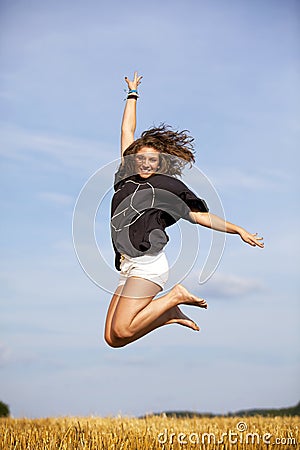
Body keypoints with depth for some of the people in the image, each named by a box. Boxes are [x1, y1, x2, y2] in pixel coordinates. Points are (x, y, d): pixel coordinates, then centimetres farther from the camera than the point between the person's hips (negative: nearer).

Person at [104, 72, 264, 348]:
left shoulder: (169, 187, 10)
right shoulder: (127, 176, 20)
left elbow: (200, 216, 14)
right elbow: (127, 131, 28)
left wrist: (238, 230, 10)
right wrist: (133, 94, 36)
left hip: (148, 264, -6)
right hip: (128, 267, 6)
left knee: (122, 331, -18)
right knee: (112, 339, -3)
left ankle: (175, 297, 2)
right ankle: (170, 314, 12)